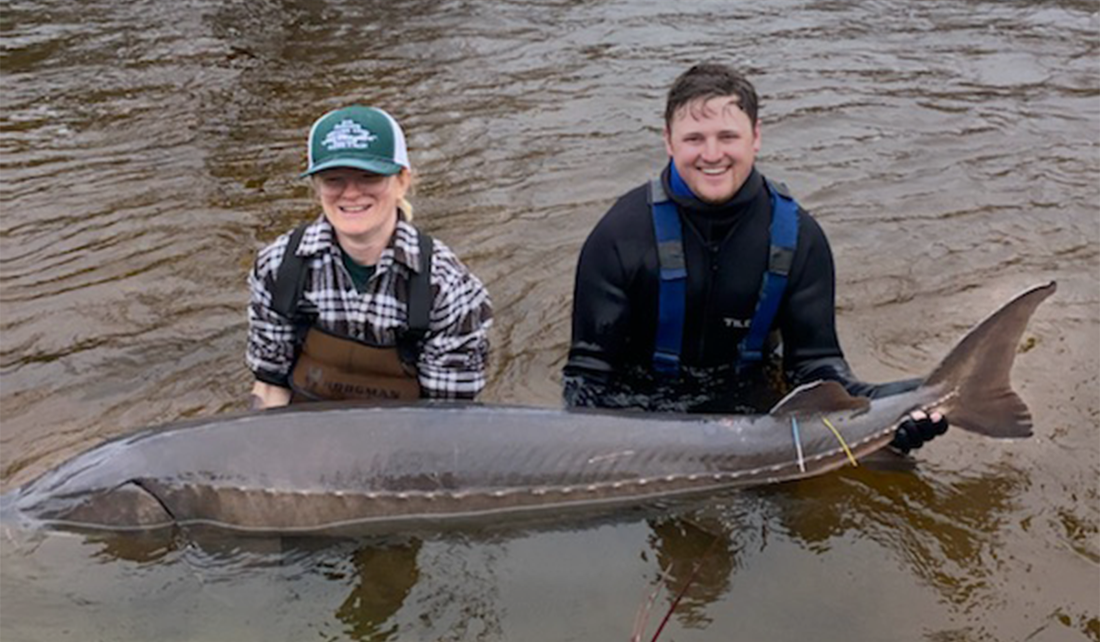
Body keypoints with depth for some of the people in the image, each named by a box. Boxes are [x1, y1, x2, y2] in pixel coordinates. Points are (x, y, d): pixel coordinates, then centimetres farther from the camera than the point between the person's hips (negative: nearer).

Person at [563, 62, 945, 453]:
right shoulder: (620, 234, -14)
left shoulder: (797, 236, -6)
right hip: (636, 417, -2)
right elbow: (588, 367, -10)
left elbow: (813, 359, -3)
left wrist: (873, 404, -23)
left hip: (752, 407, 3)